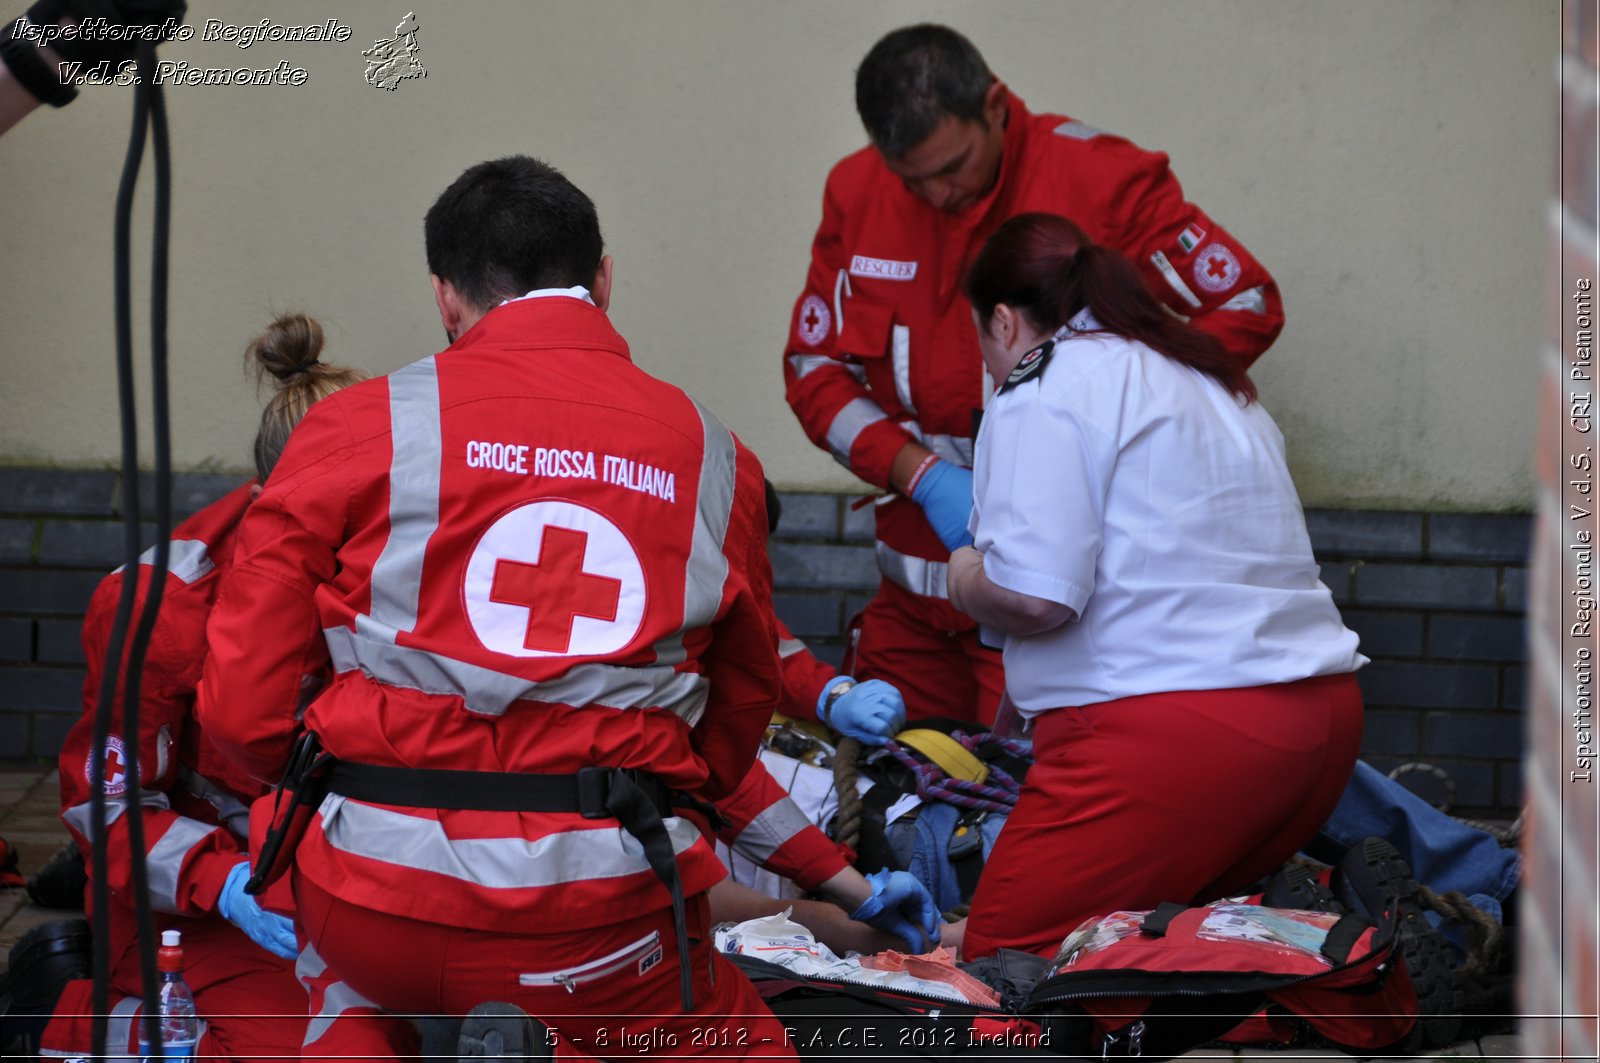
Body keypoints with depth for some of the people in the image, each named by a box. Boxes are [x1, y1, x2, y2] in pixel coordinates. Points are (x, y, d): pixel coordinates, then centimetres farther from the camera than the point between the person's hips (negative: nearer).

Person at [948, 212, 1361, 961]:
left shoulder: (1046, 388, -3)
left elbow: (1035, 597, -16)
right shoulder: (1215, 385, 25)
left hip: (1175, 731, -9)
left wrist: (968, 584, 8)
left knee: (1004, 953, -2)